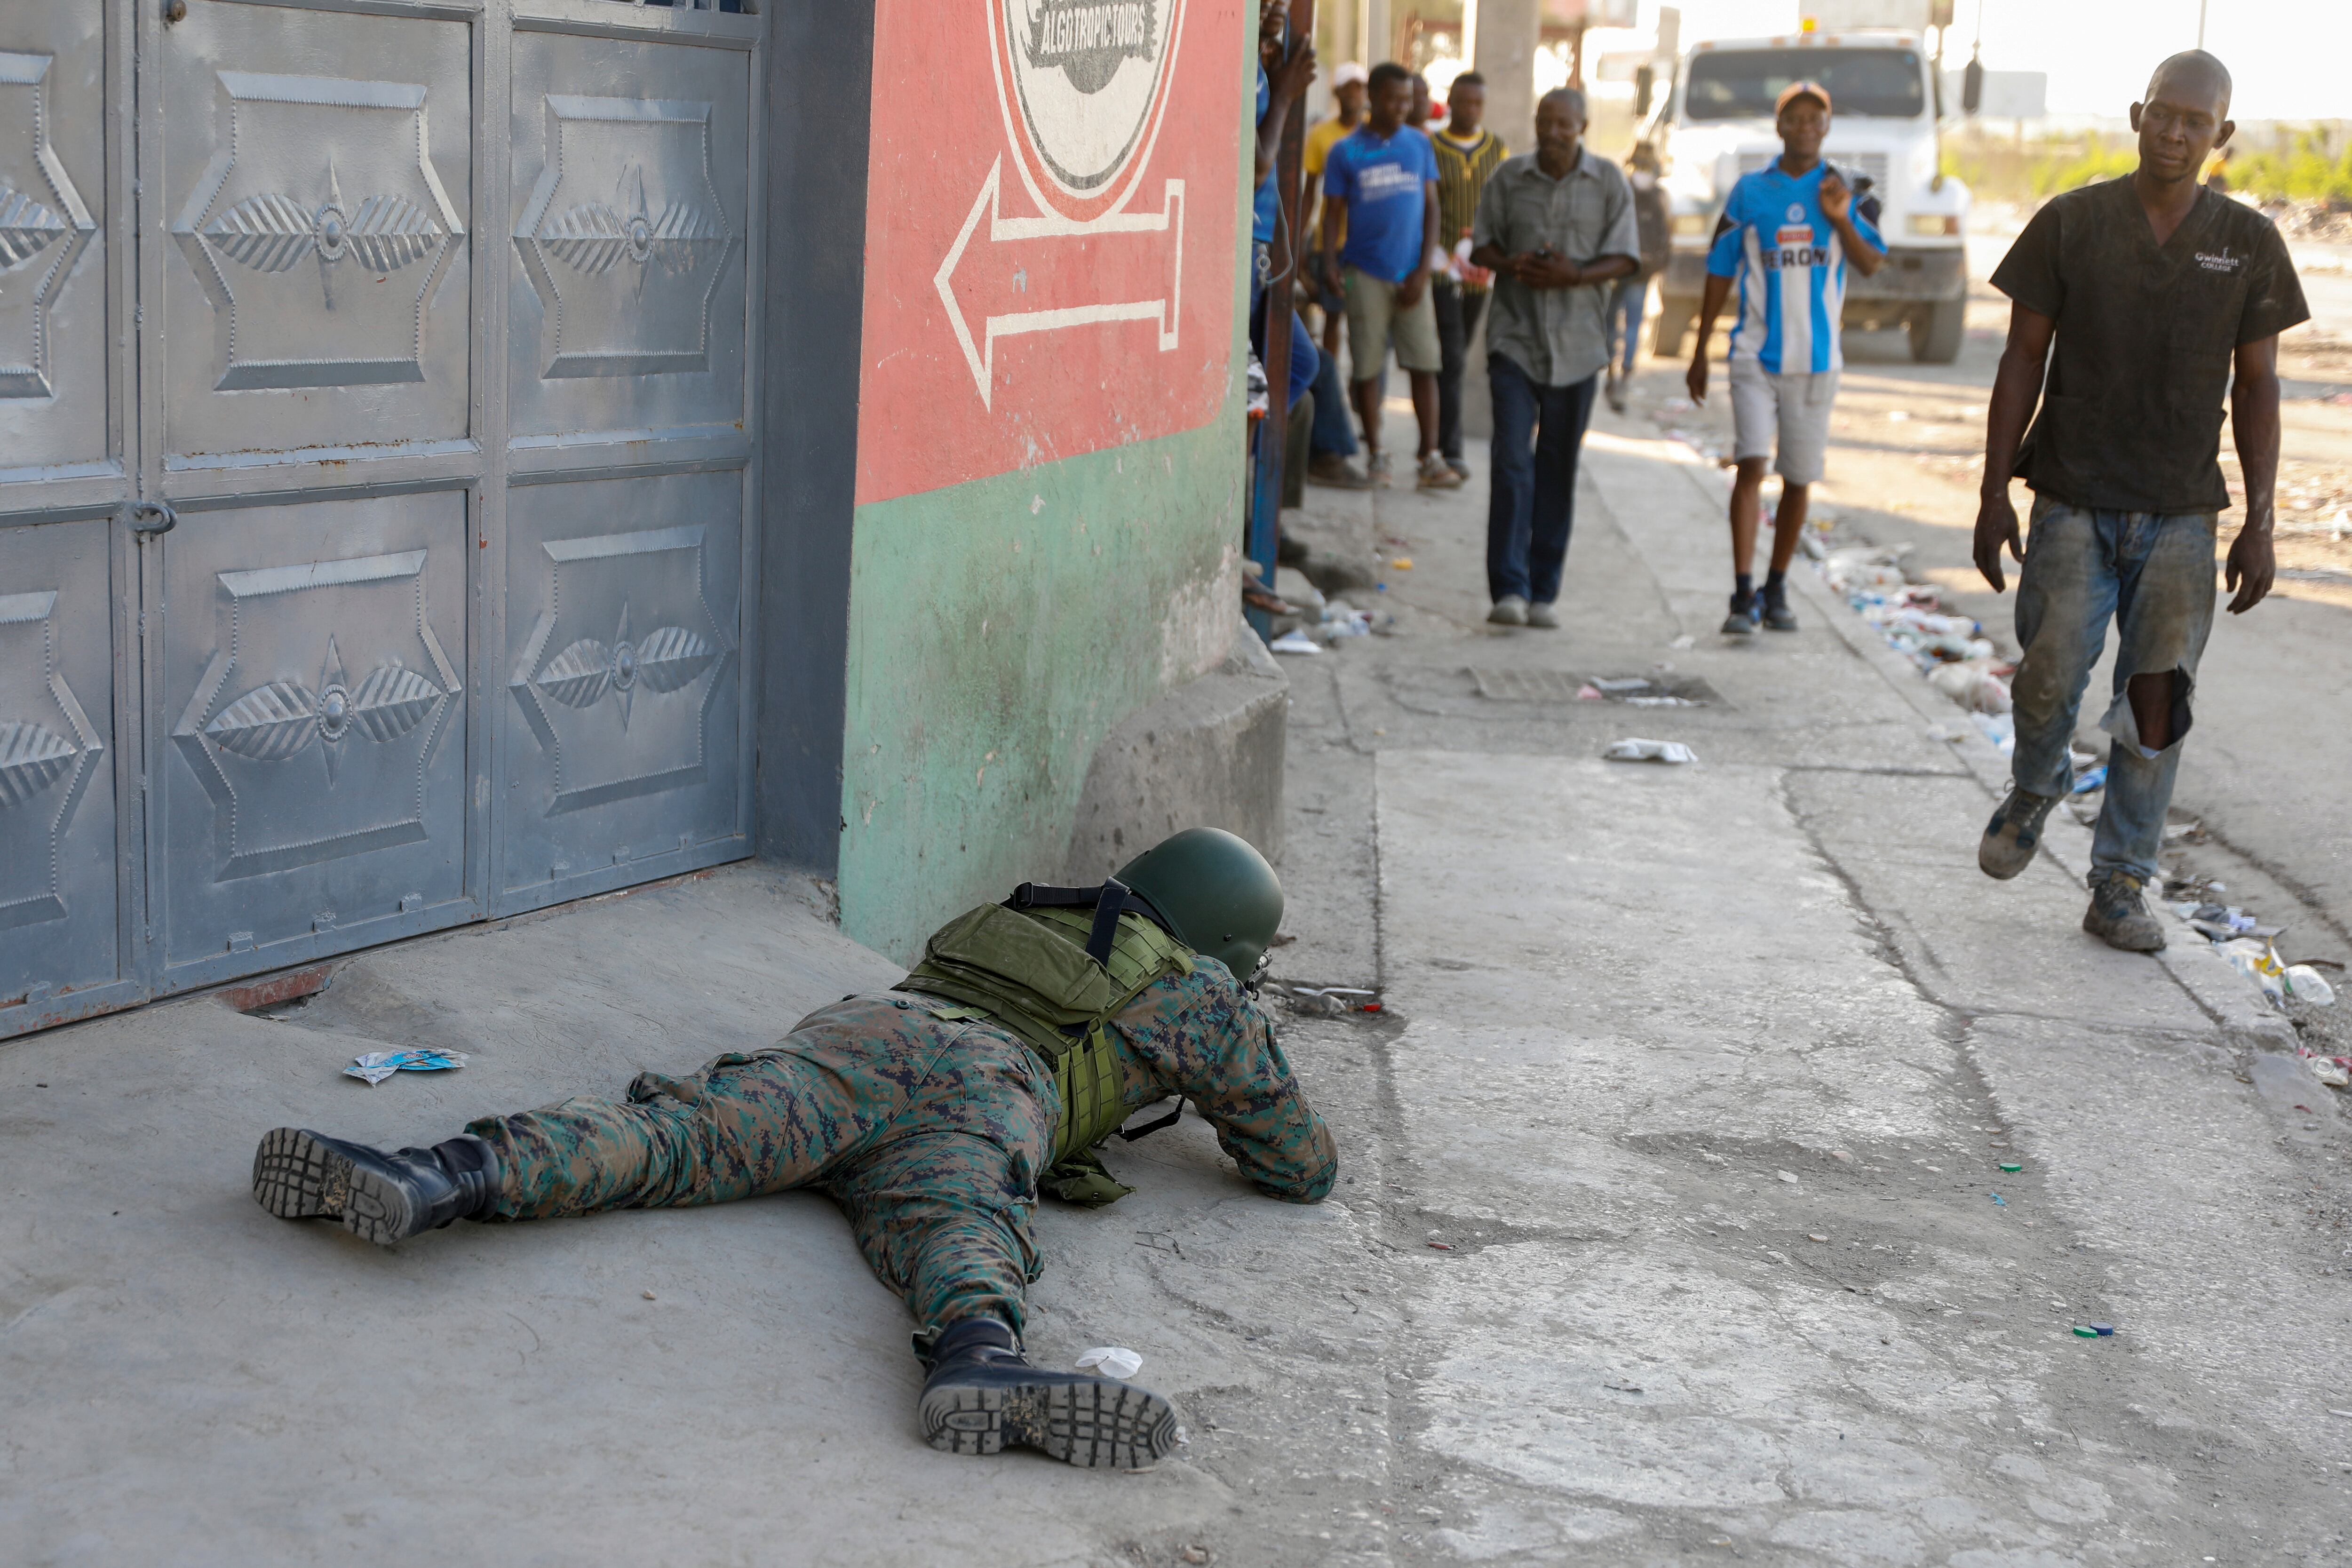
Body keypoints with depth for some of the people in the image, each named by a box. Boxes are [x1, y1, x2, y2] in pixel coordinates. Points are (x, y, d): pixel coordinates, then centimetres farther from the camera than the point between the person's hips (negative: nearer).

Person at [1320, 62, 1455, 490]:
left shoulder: (1419, 145, 7)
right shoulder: (1346, 152, 2)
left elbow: (1430, 208, 8)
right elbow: (1334, 213, 3)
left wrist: (1423, 271, -1)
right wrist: (1329, 264, -12)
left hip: (1411, 274, 2)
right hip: (1366, 273, -1)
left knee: (1424, 365, -3)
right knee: (1367, 367, 1)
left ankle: (1431, 458, 2)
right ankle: (1376, 456, 11)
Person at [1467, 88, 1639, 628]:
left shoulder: (1609, 182, 3)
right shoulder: (1510, 177, 6)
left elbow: (1623, 258, 0)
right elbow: (1482, 245, 9)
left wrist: (1575, 275, -19)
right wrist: (1513, 265, -13)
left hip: (1576, 343, 1)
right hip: (1515, 337, 0)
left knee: (1558, 468, 6)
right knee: (1512, 461, -12)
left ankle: (1543, 592, 13)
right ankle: (1509, 588, -12)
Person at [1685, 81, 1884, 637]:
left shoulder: (1843, 191, 5)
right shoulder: (1751, 190, 4)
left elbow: (1873, 265, -2)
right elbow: (1720, 271, 8)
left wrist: (1840, 220, -18)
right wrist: (1701, 351, 8)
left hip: (1817, 360, 2)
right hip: (1757, 355, -2)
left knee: (1799, 479, 7)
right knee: (1751, 465, -14)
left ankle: (1776, 590, 21)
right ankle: (1743, 595, -16)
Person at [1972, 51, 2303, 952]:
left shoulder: (2249, 244, 2)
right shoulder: (2070, 224, -1)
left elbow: (2256, 387, 5)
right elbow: (2023, 361, 2)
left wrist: (2260, 524, 0)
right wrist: (1995, 494, -2)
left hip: (2181, 513, 1)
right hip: (2072, 500, -1)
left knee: (2157, 702, -1)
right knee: (2051, 678, -7)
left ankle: (2120, 892, 10)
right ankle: (2033, 793, 27)